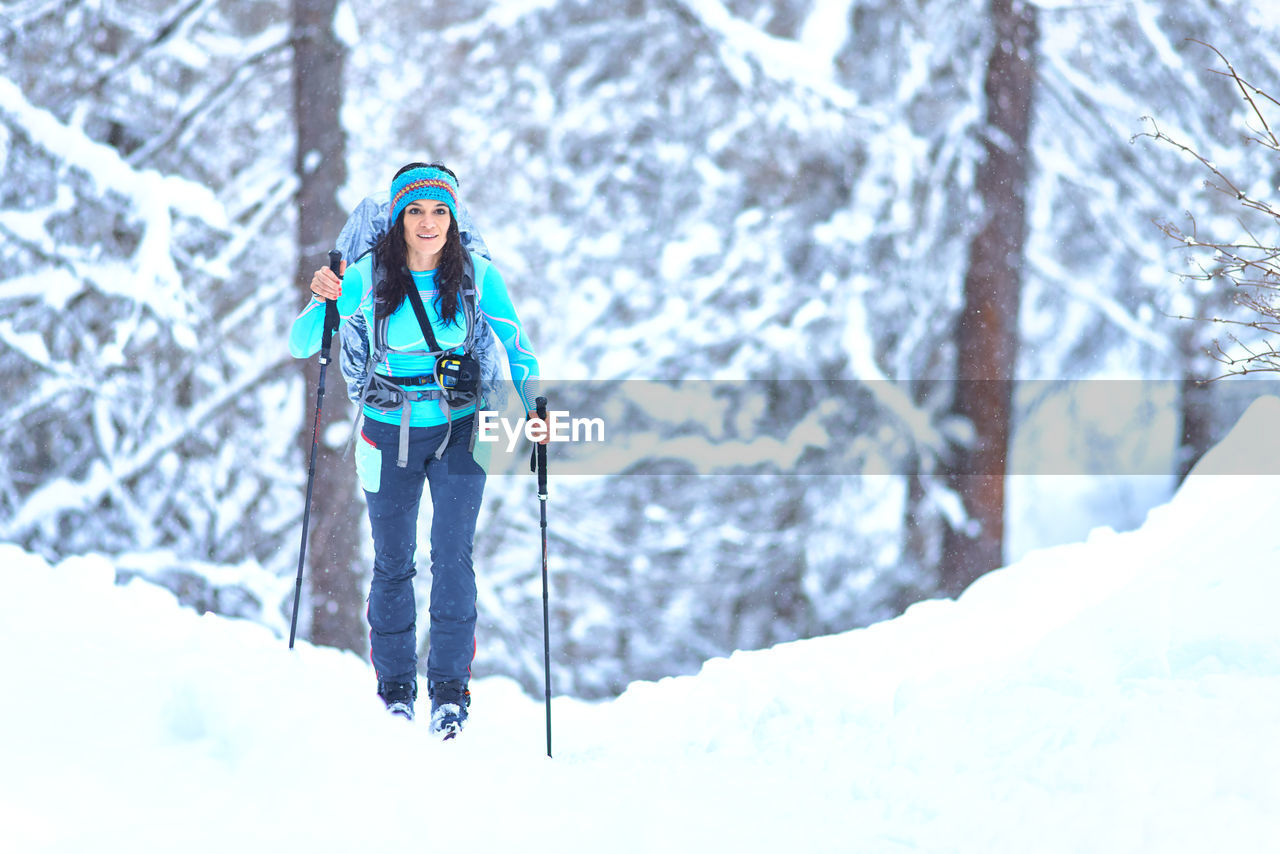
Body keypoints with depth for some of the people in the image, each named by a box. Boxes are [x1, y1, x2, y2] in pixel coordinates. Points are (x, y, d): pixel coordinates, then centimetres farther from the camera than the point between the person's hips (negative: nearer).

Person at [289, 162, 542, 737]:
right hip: (390, 435, 0)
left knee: (452, 556, -10)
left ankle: (450, 689, 0)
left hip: (458, 430, 0)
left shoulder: (477, 275, -10)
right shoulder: (368, 278, -12)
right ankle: (395, 688, 21)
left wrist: (534, 406, -15)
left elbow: (515, 345, 1)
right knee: (393, 563, 7)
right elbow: (301, 346, -11)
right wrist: (320, 303, -31)